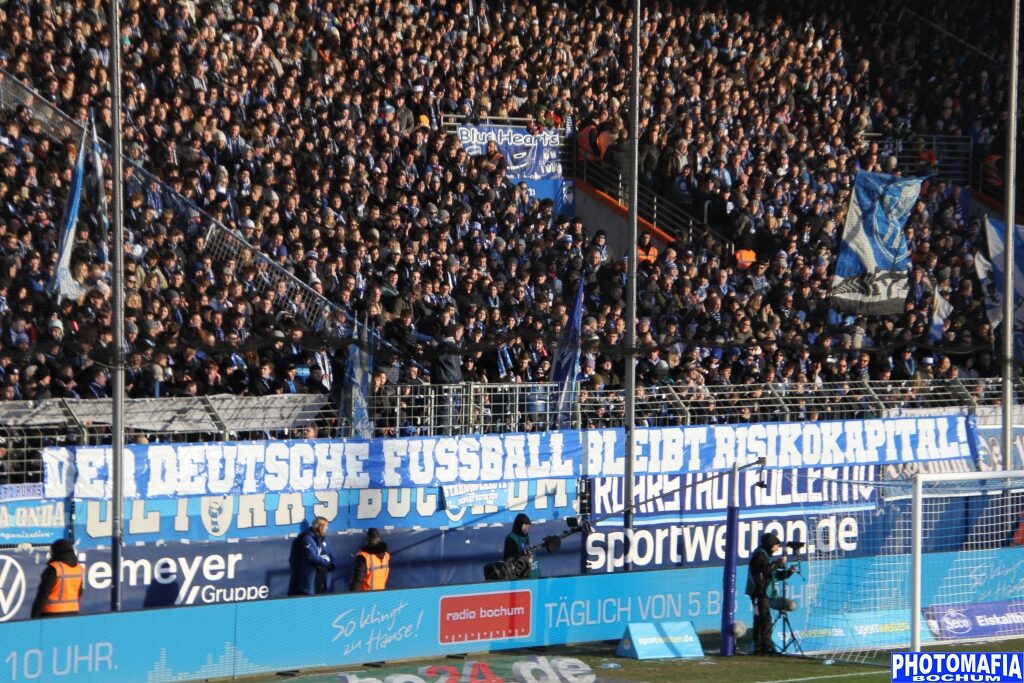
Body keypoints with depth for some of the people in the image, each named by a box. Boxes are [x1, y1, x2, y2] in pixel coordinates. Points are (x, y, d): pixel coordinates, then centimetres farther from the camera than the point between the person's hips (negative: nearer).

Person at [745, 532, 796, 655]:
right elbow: (766, 568, -25)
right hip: (759, 593, -10)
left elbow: (776, 575, 24)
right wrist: (779, 562, -15)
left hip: (765, 593, 10)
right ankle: (767, 647, -19)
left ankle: (759, 647, 9)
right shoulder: (760, 555, -8)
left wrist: (788, 572, 9)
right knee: (765, 620, -15)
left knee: (760, 621, 8)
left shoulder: (765, 555, 23)